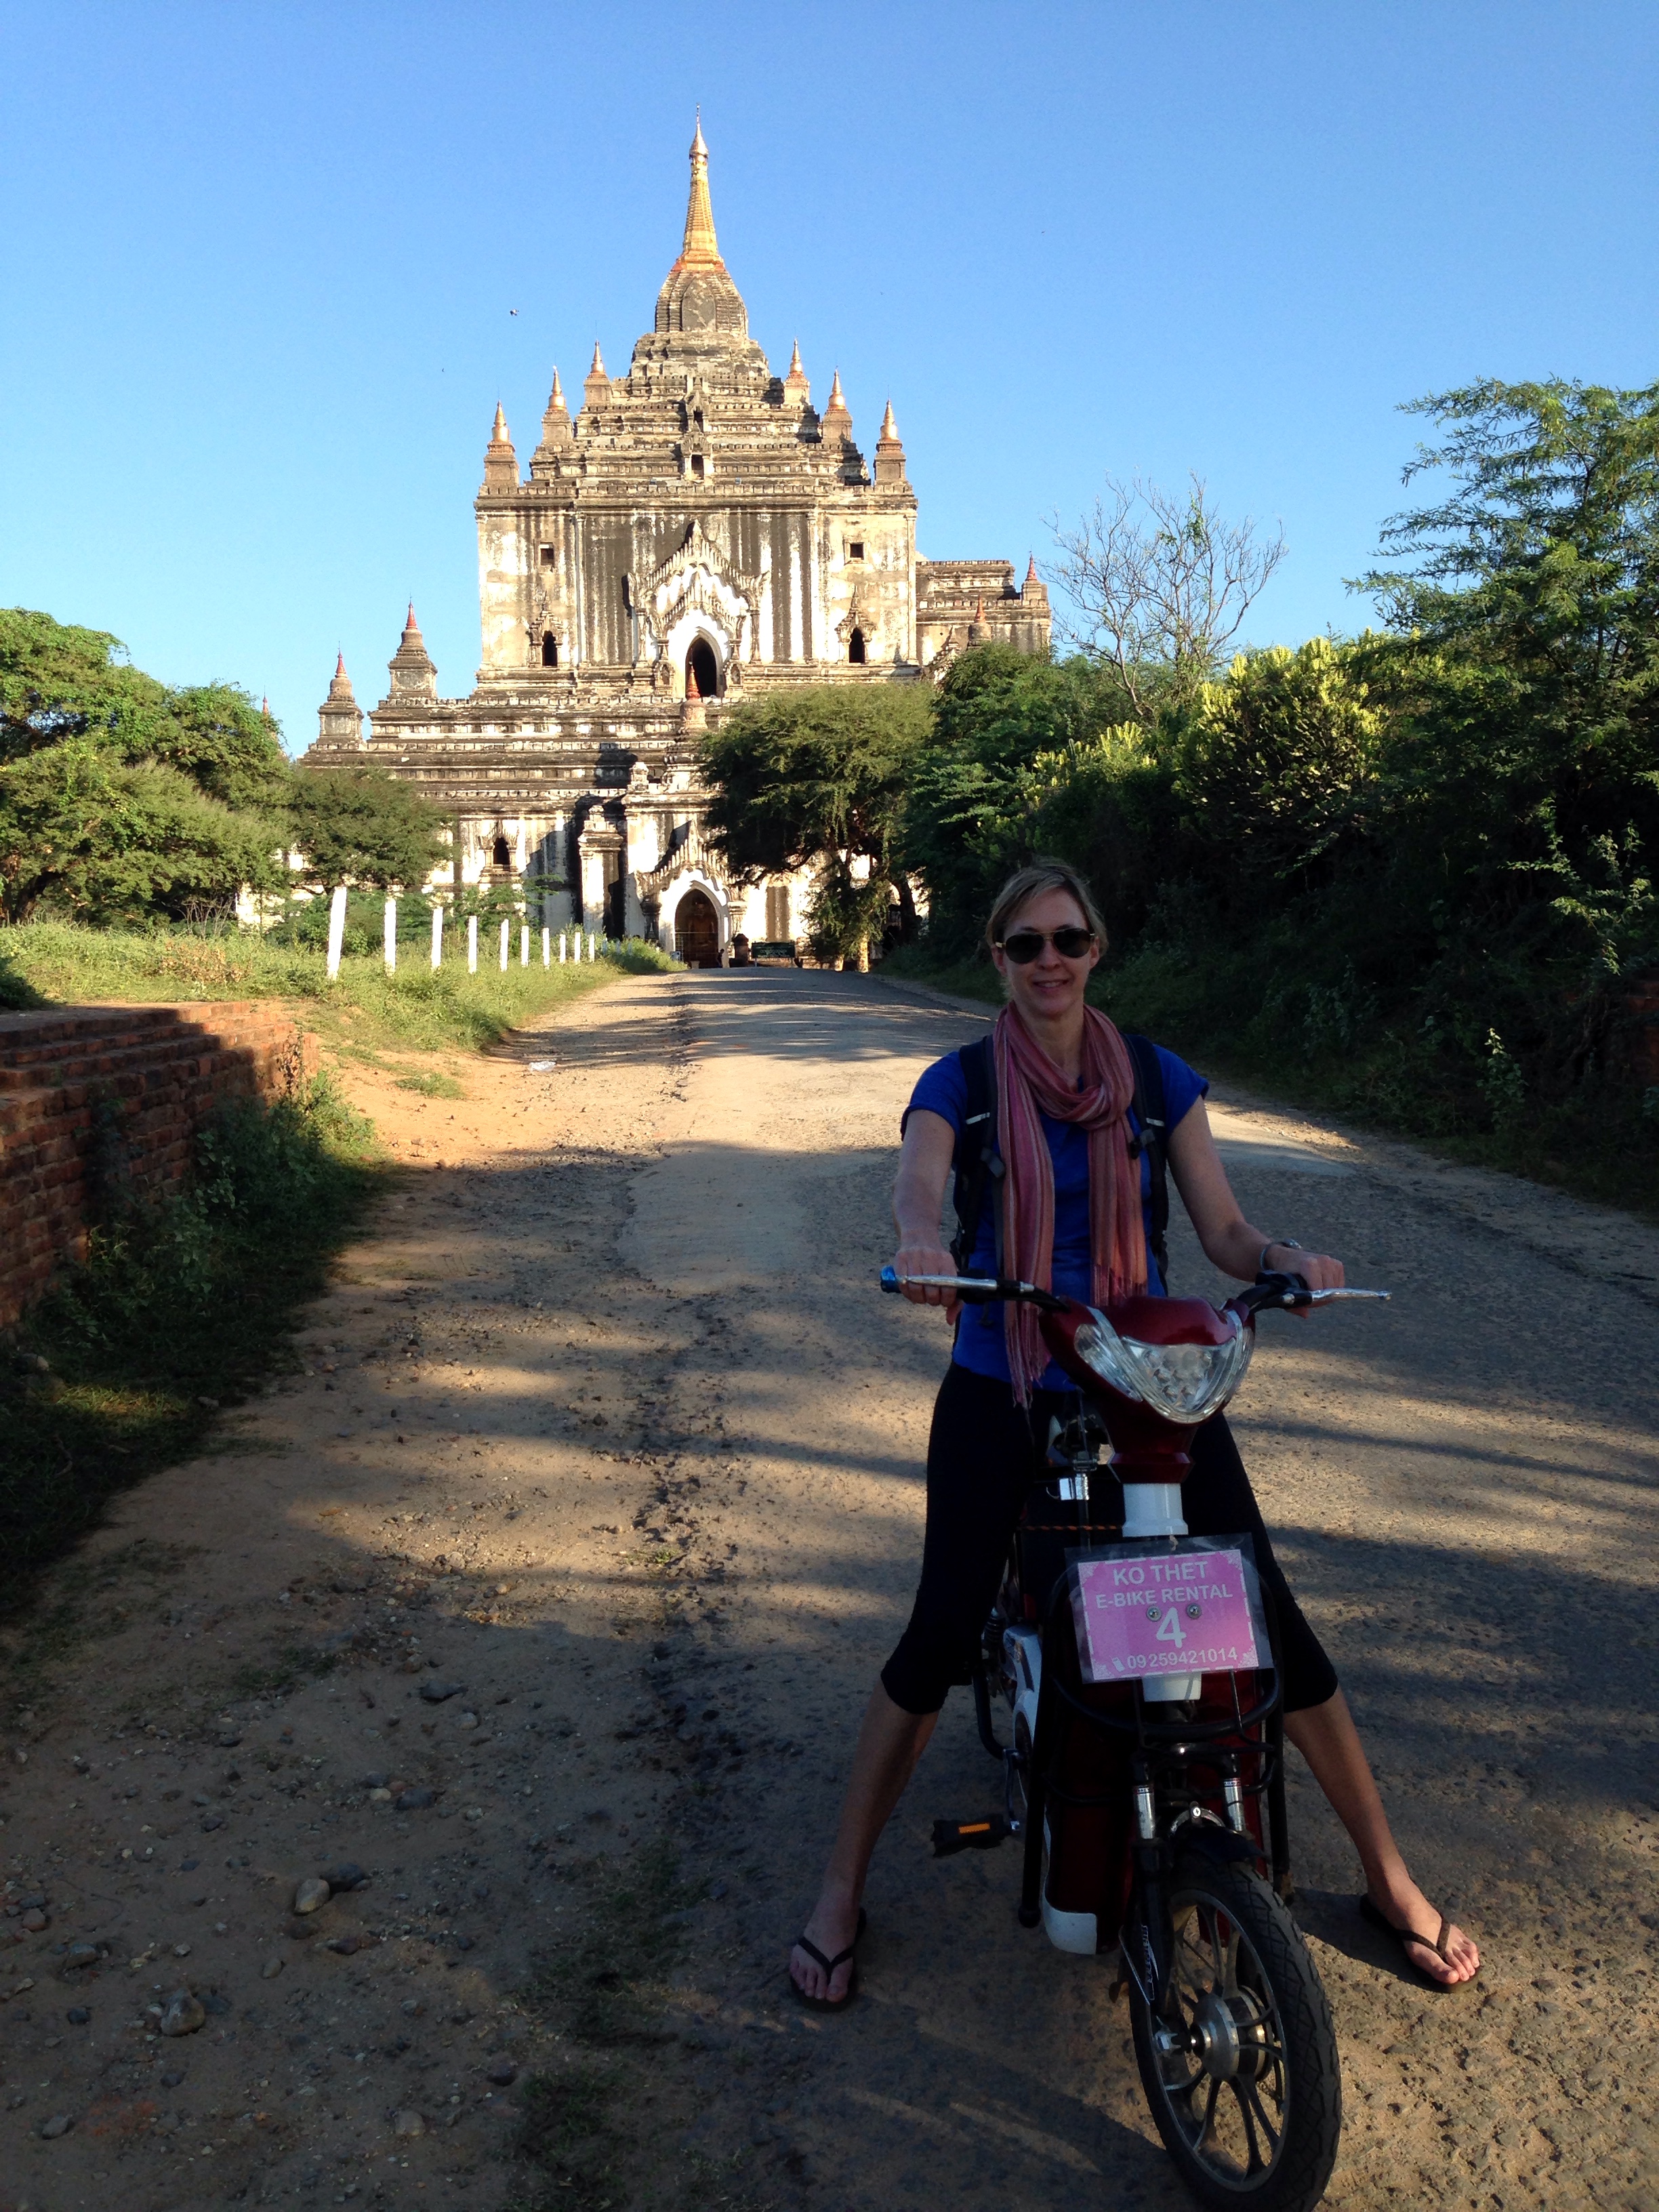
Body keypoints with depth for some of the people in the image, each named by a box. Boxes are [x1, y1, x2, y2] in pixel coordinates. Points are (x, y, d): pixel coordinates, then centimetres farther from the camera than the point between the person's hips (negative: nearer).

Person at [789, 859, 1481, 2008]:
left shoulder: (1160, 1081, 4)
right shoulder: (959, 1083, 0)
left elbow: (1225, 1231, 0)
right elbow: (919, 1179, -21)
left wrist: (1286, 1257, -22)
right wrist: (919, 1240, -44)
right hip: (1001, 1389, -1)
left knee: (1274, 1625, -1)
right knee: (941, 1636, -8)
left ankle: (1390, 1878, 22)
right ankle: (841, 1891, 13)